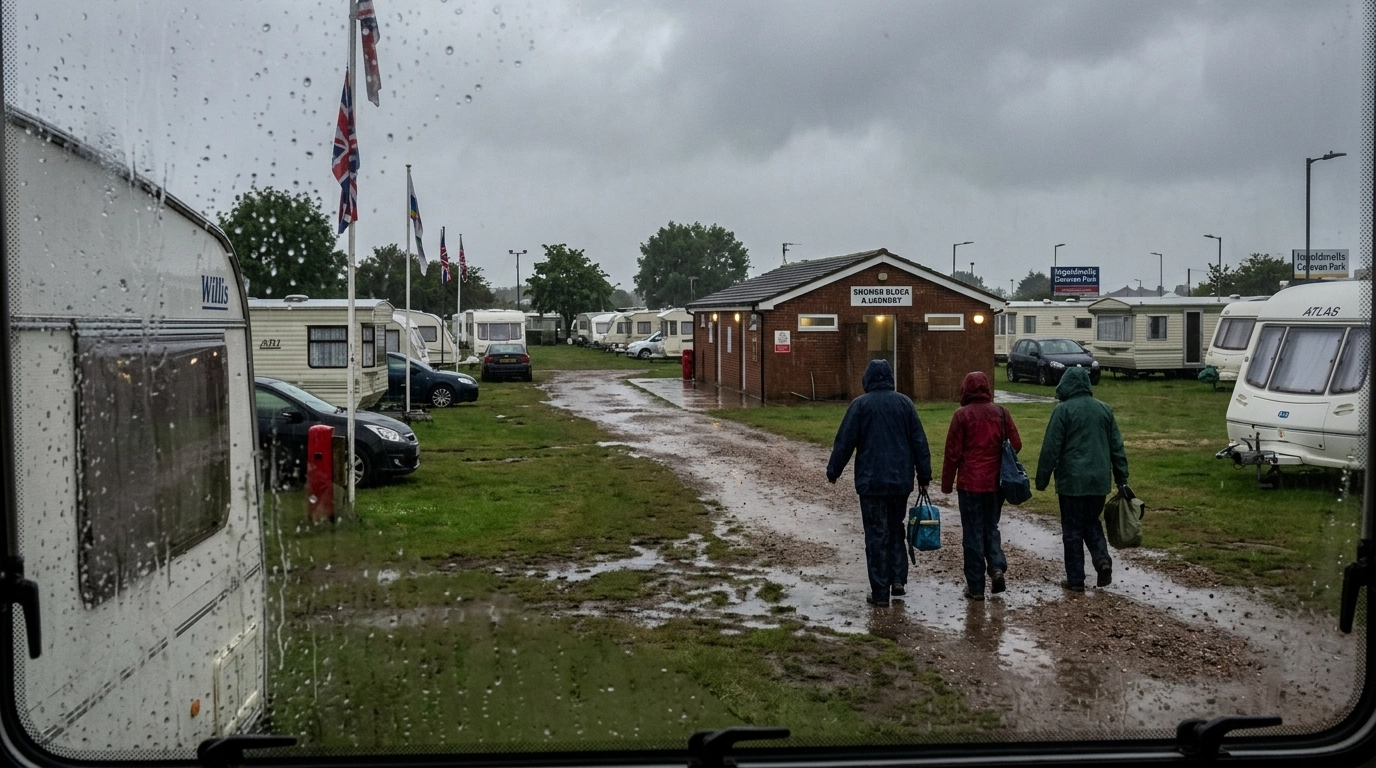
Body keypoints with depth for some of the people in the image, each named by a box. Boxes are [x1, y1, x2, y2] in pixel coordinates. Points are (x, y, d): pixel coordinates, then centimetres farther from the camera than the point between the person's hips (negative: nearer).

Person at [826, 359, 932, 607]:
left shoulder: (860, 404, -6)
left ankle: (880, 592, 3)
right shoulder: (904, 403, 4)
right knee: (896, 530, 20)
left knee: (877, 534, 1)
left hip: (871, 482, -3)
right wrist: (924, 475, 12)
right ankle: (898, 578, 11)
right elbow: (919, 442, 5)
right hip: (901, 480, 3)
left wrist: (833, 471, 5)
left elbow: (844, 442, -6)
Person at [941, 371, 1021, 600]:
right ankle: (997, 566, -2)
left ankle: (975, 586, 7)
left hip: (970, 483, -3)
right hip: (995, 483, 3)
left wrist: (947, 483, 1)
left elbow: (952, 452, -8)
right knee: (991, 528, 19)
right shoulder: (1001, 413, 2)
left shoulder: (962, 415, -8)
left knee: (973, 533, 3)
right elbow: (1016, 445, 2)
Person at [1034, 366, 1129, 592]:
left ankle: (1076, 579, 7)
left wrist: (1042, 479, -3)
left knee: (1072, 530, 4)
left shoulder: (1063, 410, -9)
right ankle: (1102, 559, -1)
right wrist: (1122, 479, 15)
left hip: (1072, 480, -5)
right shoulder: (1104, 409, 7)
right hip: (1099, 480, 5)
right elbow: (1117, 447, 10)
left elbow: (1051, 448, -11)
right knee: (1092, 522, 21)